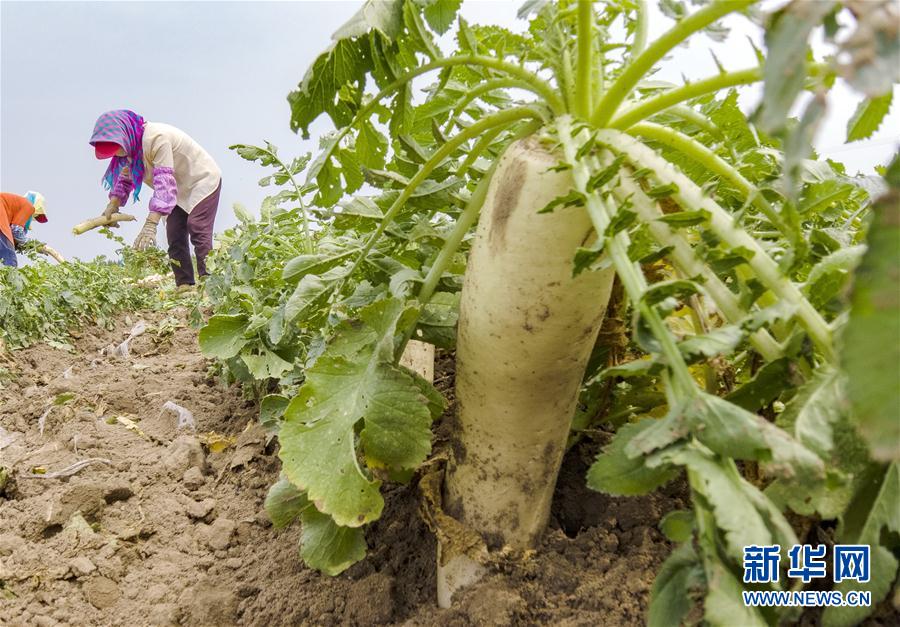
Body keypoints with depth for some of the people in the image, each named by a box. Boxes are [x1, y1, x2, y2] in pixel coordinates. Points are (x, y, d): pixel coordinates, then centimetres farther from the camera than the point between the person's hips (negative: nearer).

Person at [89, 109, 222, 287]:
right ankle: (184, 285, -1)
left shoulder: (156, 138, -31)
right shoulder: (132, 145, -4)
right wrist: (113, 203, -4)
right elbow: (125, 176, 12)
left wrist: (151, 224, -47)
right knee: (175, 237, -1)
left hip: (203, 181, -9)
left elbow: (164, 181, -39)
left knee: (198, 231, -22)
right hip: (180, 190, 9)